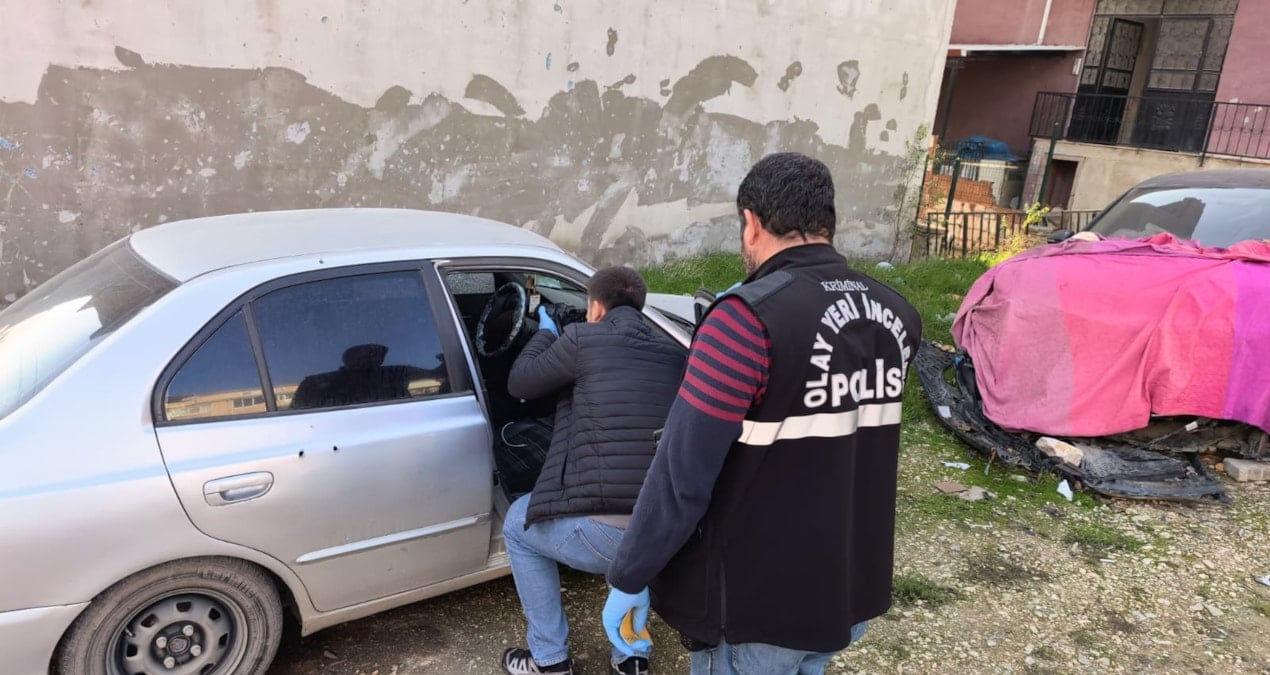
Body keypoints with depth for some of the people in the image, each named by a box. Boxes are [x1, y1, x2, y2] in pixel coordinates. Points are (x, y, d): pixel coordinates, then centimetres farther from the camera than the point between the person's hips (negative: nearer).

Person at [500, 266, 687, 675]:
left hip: (606, 534, -5)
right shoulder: (674, 354, 15)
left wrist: (545, 334, 33)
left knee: (519, 526, 27)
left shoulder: (583, 339, 1)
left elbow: (519, 384, 15)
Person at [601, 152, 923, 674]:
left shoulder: (748, 320, -25)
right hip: (856, 593, 6)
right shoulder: (896, 317, -3)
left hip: (756, 607, -6)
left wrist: (628, 579, -10)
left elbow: (682, 476, -23)